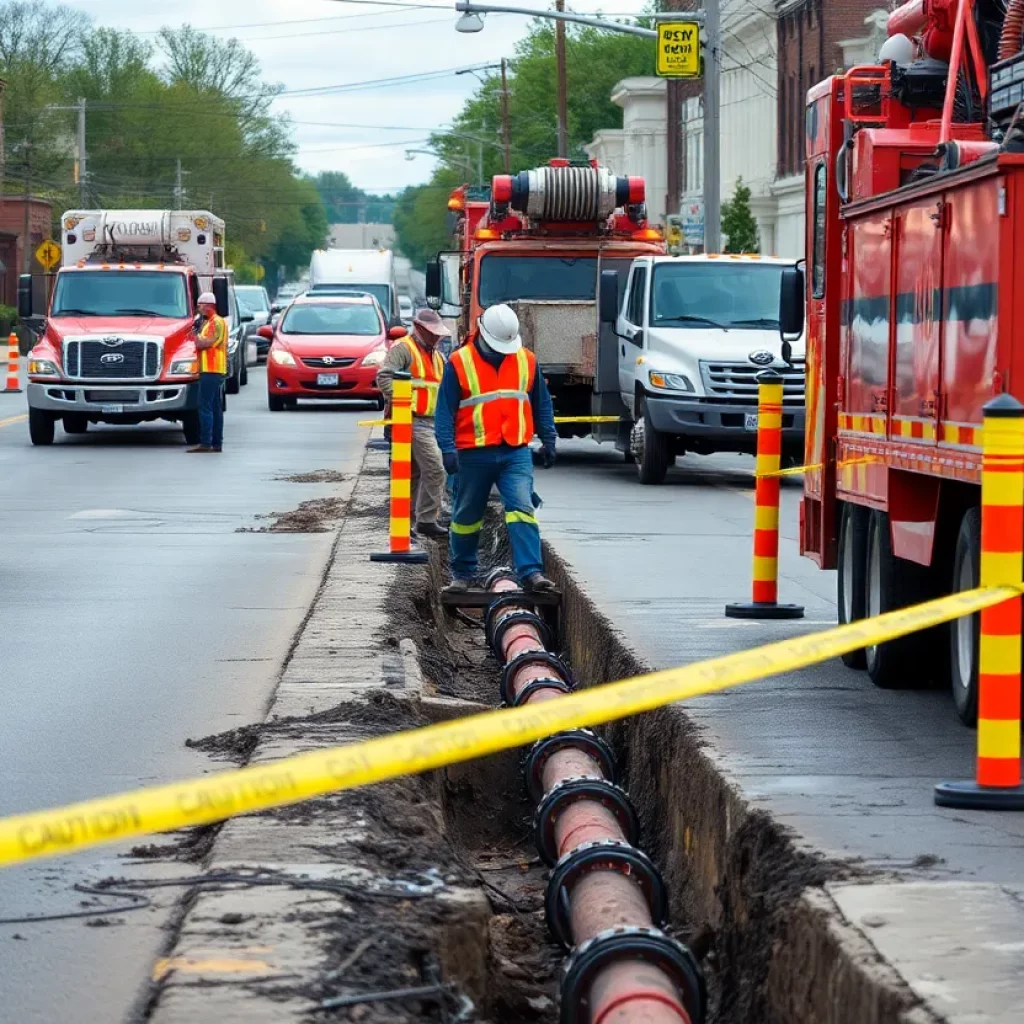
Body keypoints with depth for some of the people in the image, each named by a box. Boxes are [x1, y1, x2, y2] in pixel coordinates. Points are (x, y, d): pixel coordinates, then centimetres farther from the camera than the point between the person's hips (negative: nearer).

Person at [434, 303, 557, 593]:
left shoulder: (527, 361, 6)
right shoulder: (459, 363, -4)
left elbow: (541, 404, 16)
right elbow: (445, 410, -4)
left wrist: (548, 440, 11)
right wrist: (448, 449, -13)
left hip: (516, 452, 1)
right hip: (474, 454, -1)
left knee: (522, 509, -14)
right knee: (467, 516, 10)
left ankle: (531, 572, -19)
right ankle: (463, 573, 26)